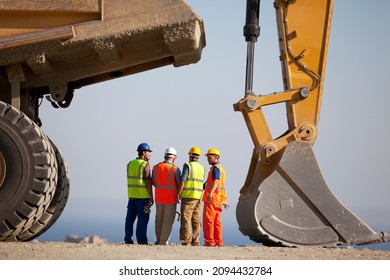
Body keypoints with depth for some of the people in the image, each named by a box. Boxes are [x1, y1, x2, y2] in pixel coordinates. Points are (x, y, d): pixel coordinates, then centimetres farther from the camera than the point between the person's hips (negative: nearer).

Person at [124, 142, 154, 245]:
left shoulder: (130, 164, 11)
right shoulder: (145, 165, -10)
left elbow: (132, 179, 11)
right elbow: (148, 182, -13)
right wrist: (151, 197, -9)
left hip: (131, 195, 7)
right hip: (143, 196, -6)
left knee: (130, 217, 9)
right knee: (143, 218, -2)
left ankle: (128, 239, 9)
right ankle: (141, 240, -3)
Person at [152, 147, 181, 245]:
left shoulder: (156, 167, 1)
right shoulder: (175, 169, -12)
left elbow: (153, 182, 9)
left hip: (159, 196, 5)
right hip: (170, 197, -5)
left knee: (159, 219, 15)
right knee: (168, 220, 0)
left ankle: (159, 240, 20)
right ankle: (163, 242, -2)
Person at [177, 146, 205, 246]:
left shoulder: (187, 165, -5)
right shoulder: (202, 168, 13)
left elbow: (183, 181, -11)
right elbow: (201, 182, 14)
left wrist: (178, 195, -8)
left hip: (188, 196, -6)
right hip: (198, 197, 6)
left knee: (186, 220, -6)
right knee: (196, 220, 8)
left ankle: (186, 241, -10)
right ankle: (195, 241, 8)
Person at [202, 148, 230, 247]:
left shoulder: (215, 168, -10)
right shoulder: (221, 168, 22)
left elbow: (216, 181, -27)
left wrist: (210, 193, -41)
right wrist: (223, 201, 31)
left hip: (211, 199, -10)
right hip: (218, 200, 10)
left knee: (208, 220, -9)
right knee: (216, 222, 10)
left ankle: (209, 241, -11)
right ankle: (218, 242, 9)